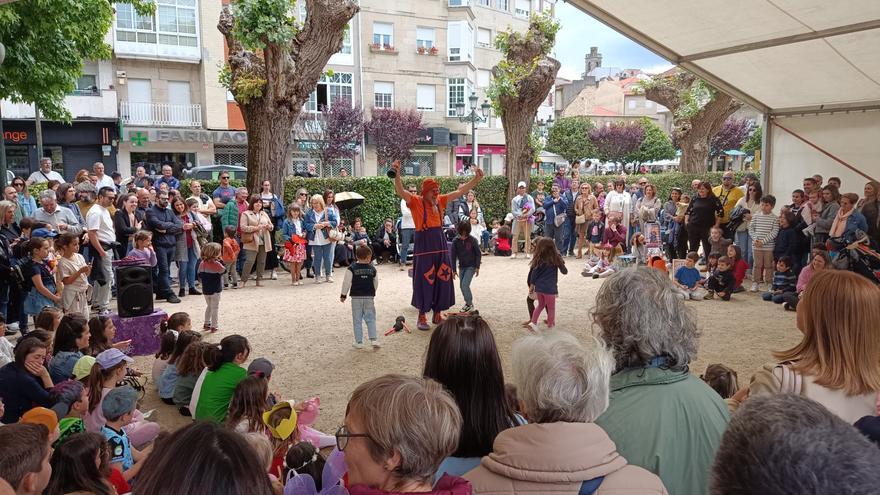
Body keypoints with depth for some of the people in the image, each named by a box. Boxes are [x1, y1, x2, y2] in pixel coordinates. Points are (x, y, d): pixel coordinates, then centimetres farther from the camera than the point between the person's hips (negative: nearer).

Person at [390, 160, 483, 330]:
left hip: (440, 243, 6)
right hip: (424, 244, -6)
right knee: (424, 281, 0)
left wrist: (476, 179, 11)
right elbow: (400, 191, -22)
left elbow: (460, 191, 15)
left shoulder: (440, 201, 10)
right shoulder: (415, 201, -6)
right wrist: (397, 174, -39)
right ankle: (422, 317, 12)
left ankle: (437, 315, 22)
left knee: (442, 279, 8)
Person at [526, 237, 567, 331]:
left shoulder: (538, 259, -4)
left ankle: (533, 322, 17)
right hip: (549, 288, -4)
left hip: (538, 287, 4)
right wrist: (561, 263, 20)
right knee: (551, 308, 13)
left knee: (541, 305, 24)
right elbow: (564, 271, 0)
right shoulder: (556, 259, -10)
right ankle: (550, 325, 21)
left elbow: (534, 273, -1)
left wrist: (532, 285, 11)